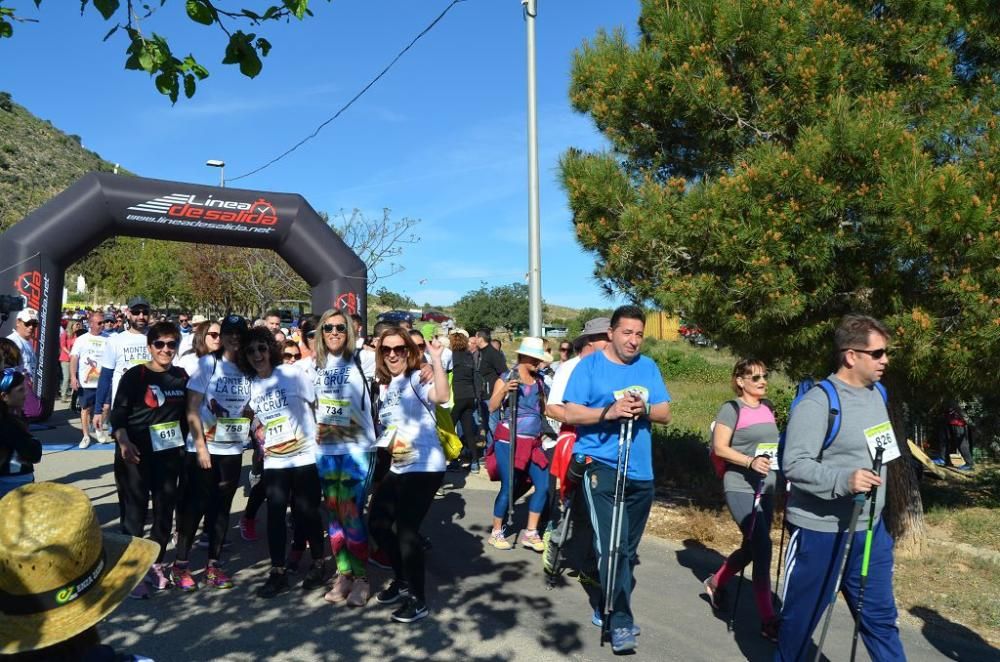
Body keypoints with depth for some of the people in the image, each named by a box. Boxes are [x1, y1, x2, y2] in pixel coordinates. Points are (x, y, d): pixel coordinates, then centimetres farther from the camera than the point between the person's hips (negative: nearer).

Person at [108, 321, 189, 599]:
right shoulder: (134, 375, -8)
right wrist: (124, 442, -25)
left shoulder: (181, 376, 6)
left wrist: (184, 445, 14)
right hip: (136, 456, -5)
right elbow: (118, 414, -10)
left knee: (165, 512, 11)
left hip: (169, 456, 5)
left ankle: (155, 564, 28)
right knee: (135, 514, 1)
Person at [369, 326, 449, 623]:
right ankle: (402, 579, 36)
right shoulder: (384, 386, 13)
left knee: (405, 529, -7)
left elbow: (442, 396, -34)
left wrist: (436, 360, -36)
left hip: (424, 467, -9)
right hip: (397, 467, 9)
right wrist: (382, 442, 10)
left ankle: (418, 599, 11)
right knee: (378, 523, 15)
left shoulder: (417, 377, -11)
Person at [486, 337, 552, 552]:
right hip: (509, 441, -5)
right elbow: (492, 407, -10)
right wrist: (504, 390, -26)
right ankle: (496, 533, 15)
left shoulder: (539, 381, 10)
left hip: (533, 442, 5)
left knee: (543, 485, -2)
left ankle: (530, 533, 12)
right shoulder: (506, 378, -5)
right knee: (508, 487, -3)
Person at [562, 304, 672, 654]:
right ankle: (620, 621, -2)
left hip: (640, 471, 5)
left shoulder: (649, 367, 8)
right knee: (612, 546, -12)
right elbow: (571, 413, -11)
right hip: (601, 466, -5)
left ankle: (615, 607, 33)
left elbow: (665, 413, 5)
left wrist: (644, 409, -16)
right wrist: (609, 412, -26)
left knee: (628, 548, 16)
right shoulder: (589, 365, -5)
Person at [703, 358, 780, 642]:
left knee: (752, 547, 15)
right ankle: (768, 620, -1)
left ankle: (716, 582, 39)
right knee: (762, 547, -11)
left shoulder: (767, 407, 13)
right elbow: (720, 447, -13)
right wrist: (751, 462, -25)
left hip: (766, 488, 8)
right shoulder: (732, 408, -9)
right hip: (741, 488, -8)